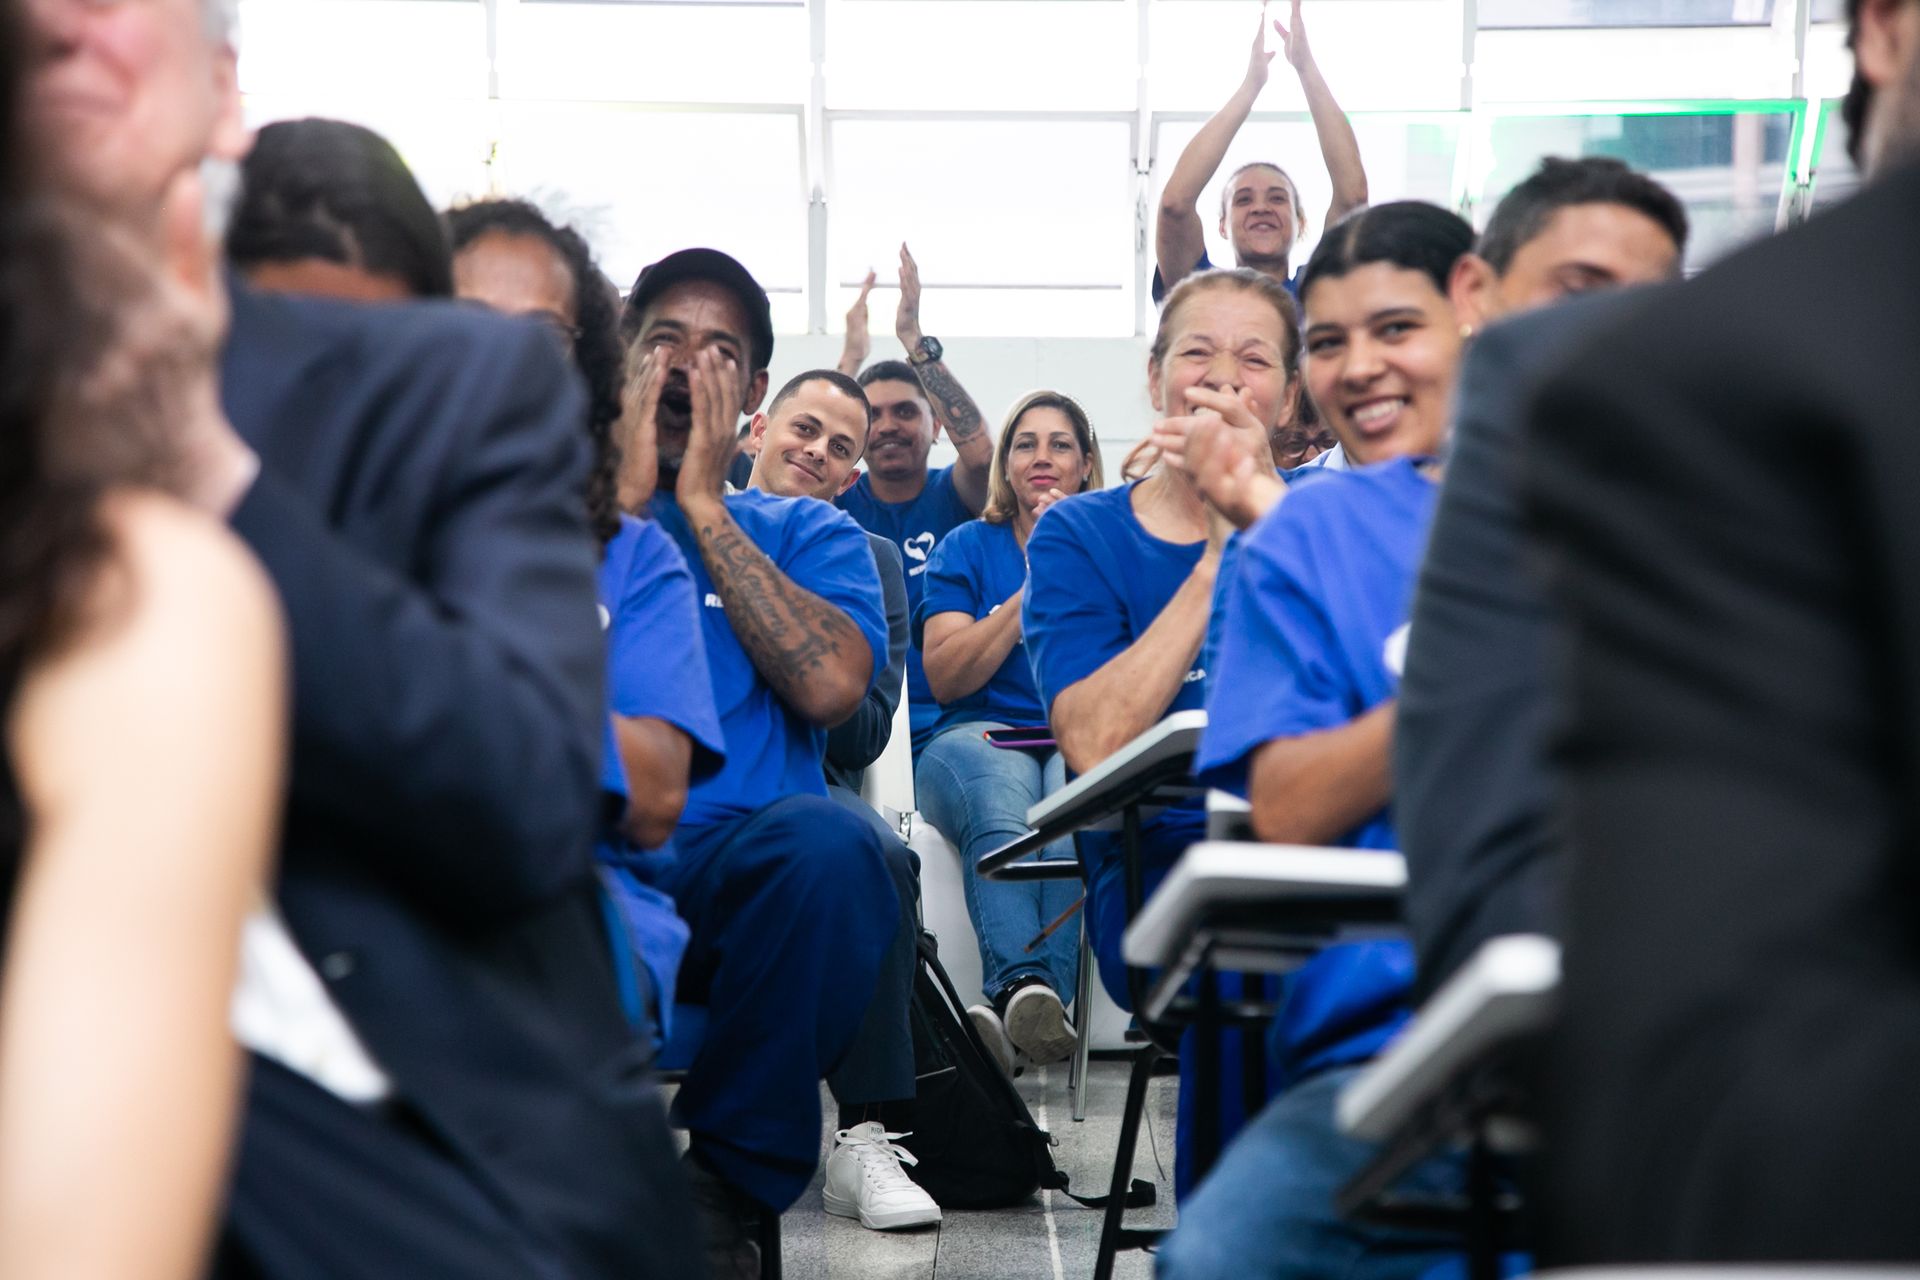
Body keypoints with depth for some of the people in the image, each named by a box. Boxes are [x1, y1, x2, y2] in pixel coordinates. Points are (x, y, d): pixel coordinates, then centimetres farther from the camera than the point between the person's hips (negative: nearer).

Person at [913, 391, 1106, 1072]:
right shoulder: (968, 548, 20)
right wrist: (1035, 588, -1)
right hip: (981, 734, 0)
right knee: (1000, 805, -40)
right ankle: (1026, 987, -60)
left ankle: (1018, 998, -57)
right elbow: (944, 677, 5)